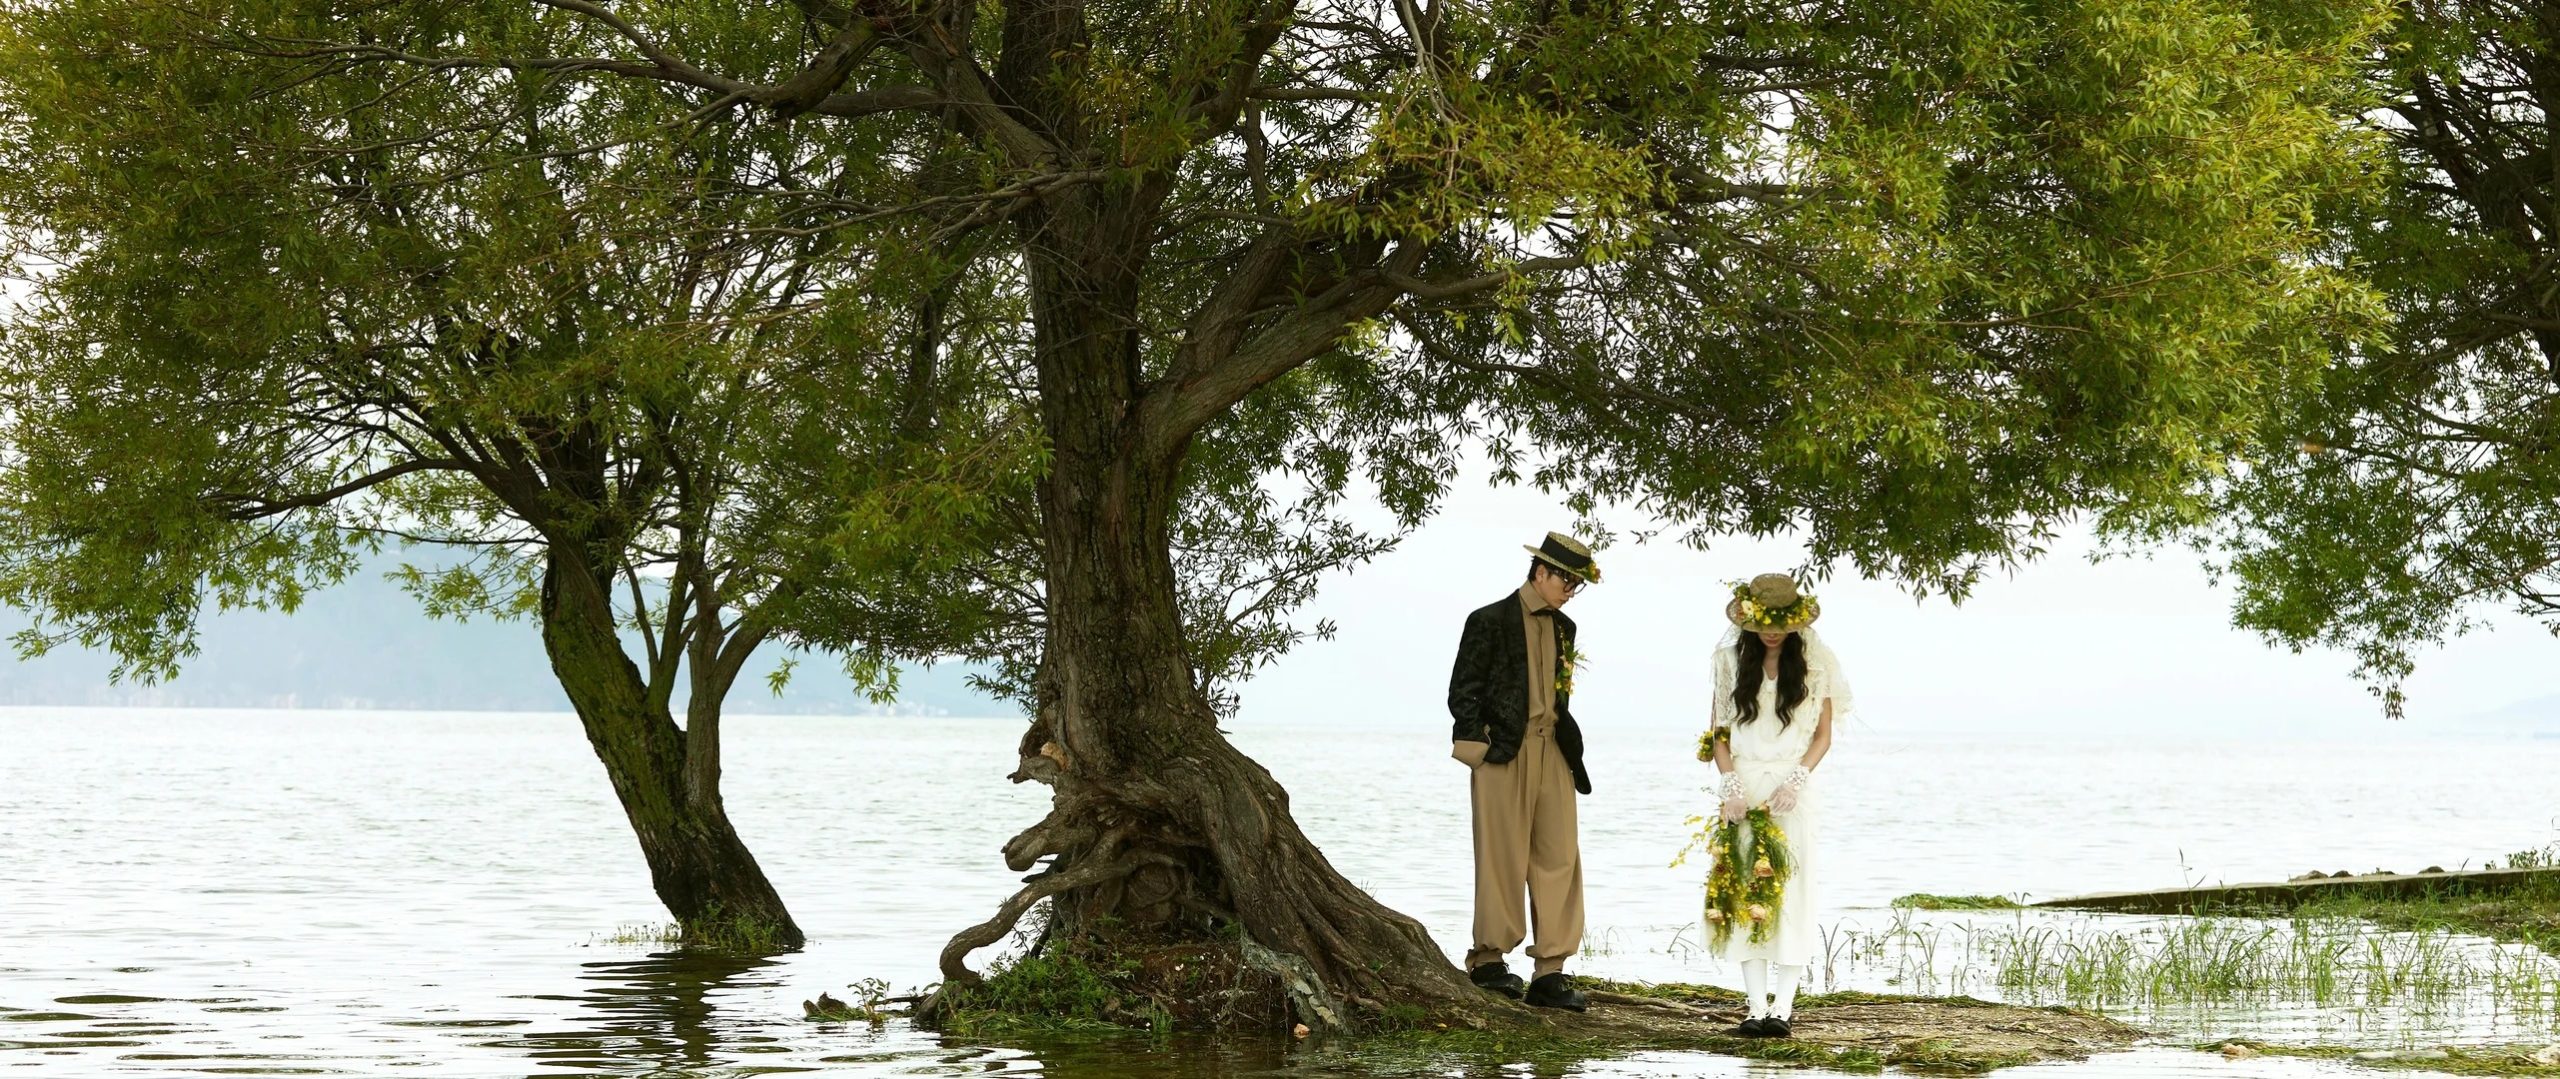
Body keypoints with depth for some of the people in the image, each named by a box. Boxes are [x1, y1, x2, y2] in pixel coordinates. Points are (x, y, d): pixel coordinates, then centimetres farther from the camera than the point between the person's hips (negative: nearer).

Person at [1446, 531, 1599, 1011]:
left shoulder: (1562, 628, 17)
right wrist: (1480, 746, -12)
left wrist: (1571, 753, 14)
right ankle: (1489, 959, 10)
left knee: (1559, 858, 0)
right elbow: (1462, 691, -4)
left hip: (1552, 753, 6)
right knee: (1503, 858, -2)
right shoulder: (1490, 621, -2)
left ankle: (1549, 972, 1)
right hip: (1503, 752, -6)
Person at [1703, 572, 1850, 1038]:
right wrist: (1730, 785, -7)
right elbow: (1719, 730, 6)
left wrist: (1796, 782, -12)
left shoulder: (1815, 661, 1)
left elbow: (1823, 735, 2)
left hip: (1793, 788, -1)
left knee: (1792, 892, -7)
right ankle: (1755, 1005, -3)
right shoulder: (1730, 657, 5)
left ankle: (1783, 1006, -7)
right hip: (1744, 785, 1)